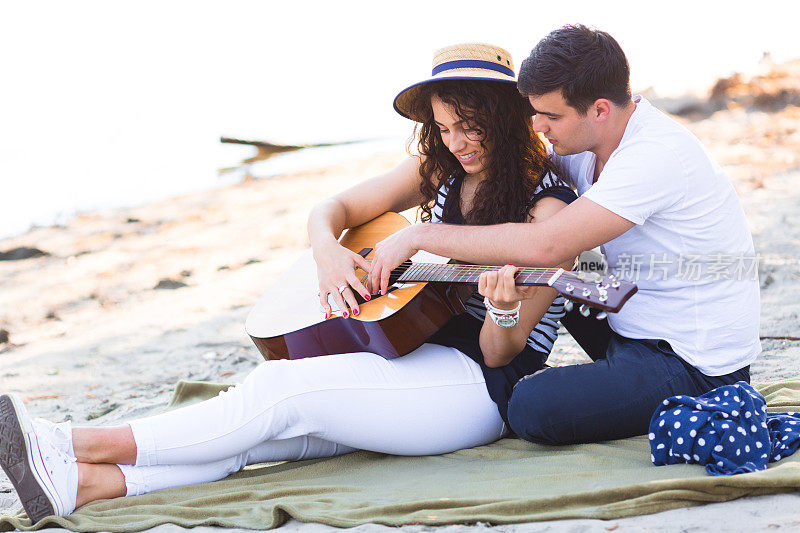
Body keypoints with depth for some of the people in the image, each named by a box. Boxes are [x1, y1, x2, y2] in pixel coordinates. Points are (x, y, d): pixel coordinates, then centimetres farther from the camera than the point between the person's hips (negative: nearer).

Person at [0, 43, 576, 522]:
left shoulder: (547, 205, -10)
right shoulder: (439, 171, 10)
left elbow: (499, 354, -11)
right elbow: (332, 210, 12)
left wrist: (503, 311, -34)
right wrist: (329, 254, -10)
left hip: (478, 388, -6)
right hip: (411, 356, 7)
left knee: (285, 389, -23)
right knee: (264, 431, -17)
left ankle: (90, 444, -18)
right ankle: (82, 482, -28)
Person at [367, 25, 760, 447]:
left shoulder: (656, 155, -27)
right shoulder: (587, 141, 1)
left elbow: (544, 245, -33)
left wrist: (419, 236, -25)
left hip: (699, 370, -9)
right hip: (638, 332, 9)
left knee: (533, 407, -24)